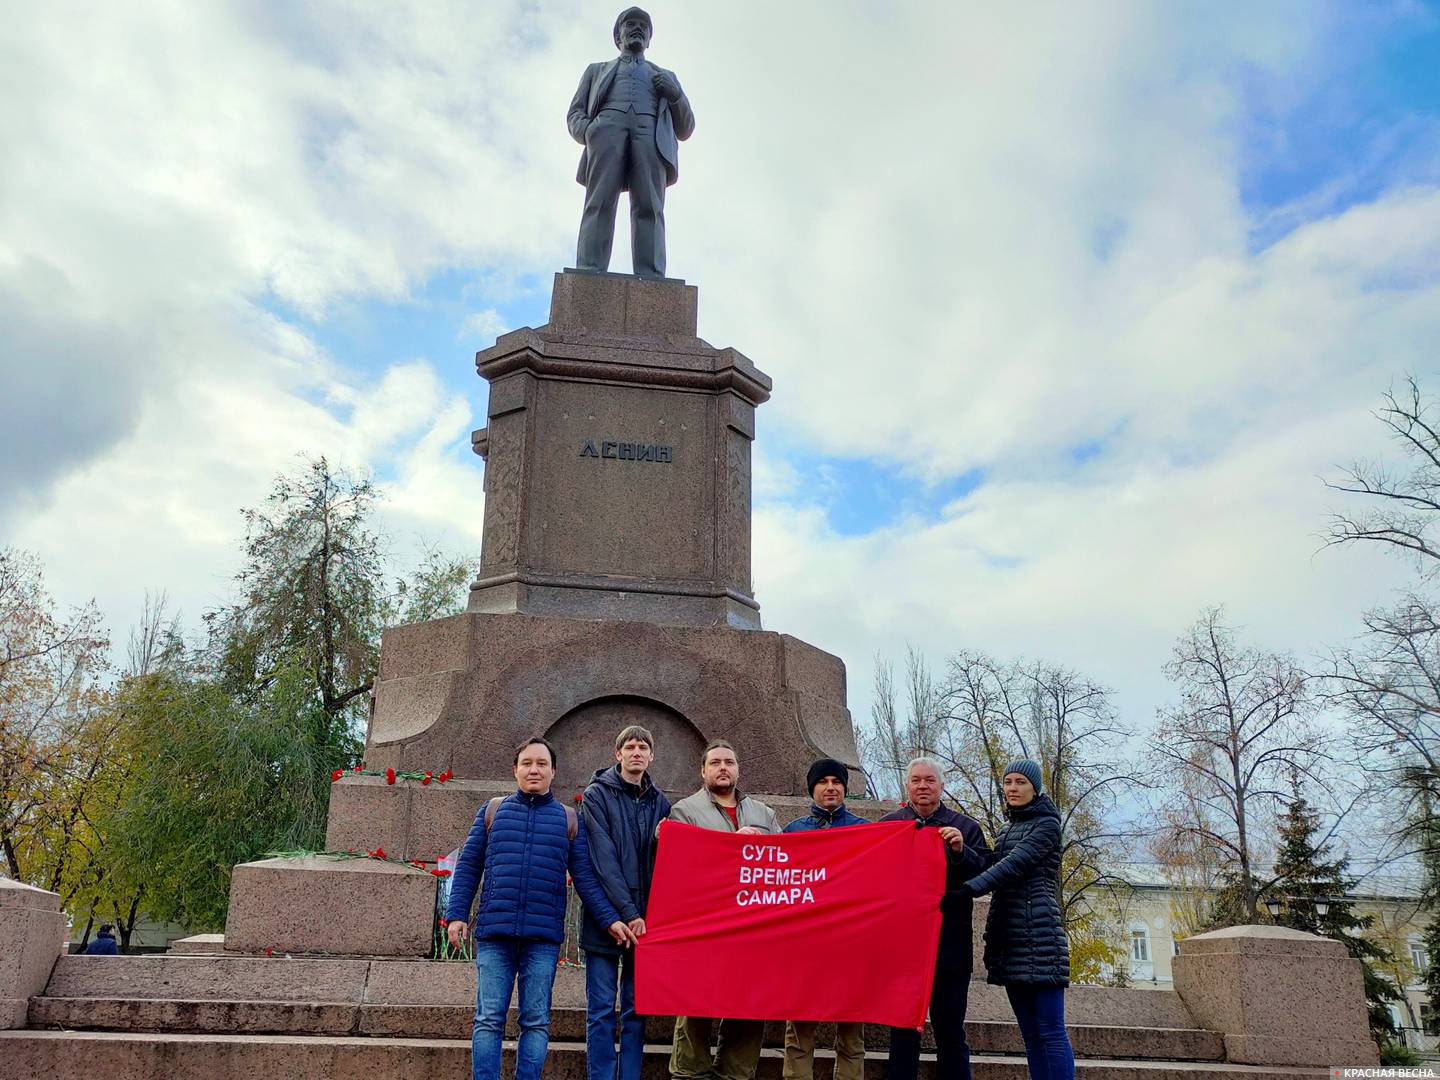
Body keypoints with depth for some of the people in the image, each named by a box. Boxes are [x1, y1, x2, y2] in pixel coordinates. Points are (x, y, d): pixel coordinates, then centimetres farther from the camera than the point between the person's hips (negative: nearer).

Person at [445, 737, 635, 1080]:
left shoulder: (569, 819, 11)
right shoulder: (493, 811, 11)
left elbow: (585, 877, 9)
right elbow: (468, 867, 10)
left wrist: (610, 919, -1)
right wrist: (456, 915, 0)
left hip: (544, 937, 0)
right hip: (494, 934, 0)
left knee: (536, 1022, 3)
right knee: (488, 1019, 0)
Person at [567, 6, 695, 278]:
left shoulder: (666, 77, 39)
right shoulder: (597, 71, 36)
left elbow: (684, 129, 27)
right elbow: (575, 115, 22)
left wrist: (675, 94, 7)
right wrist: (588, 131, -3)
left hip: (651, 135, 0)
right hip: (607, 130, 0)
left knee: (649, 208, -24)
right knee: (600, 204, -24)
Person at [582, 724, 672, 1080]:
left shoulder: (660, 802, 11)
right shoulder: (597, 794, -2)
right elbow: (603, 858, -10)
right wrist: (626, 912, -17)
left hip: (645, 921, 3)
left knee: (636, 1010, 7)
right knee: (602, 1010, 1)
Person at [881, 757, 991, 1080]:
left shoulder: (965, 828, 6)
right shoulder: (887, 824, 8)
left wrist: (961, 851, -18)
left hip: (949, 946, -1)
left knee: (950, 1033, 5)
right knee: (903, 1033, 9)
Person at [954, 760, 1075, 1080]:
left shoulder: (1046, 824, -2)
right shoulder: (1005, 831, 21)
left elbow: (1016, 864, -17)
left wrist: (968, 889, -28)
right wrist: (991, 939, 12)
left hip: (1039, 933, -7)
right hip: (1009, 939, 7)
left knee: (1050, 1031, -9)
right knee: (1030, 1033, 7)